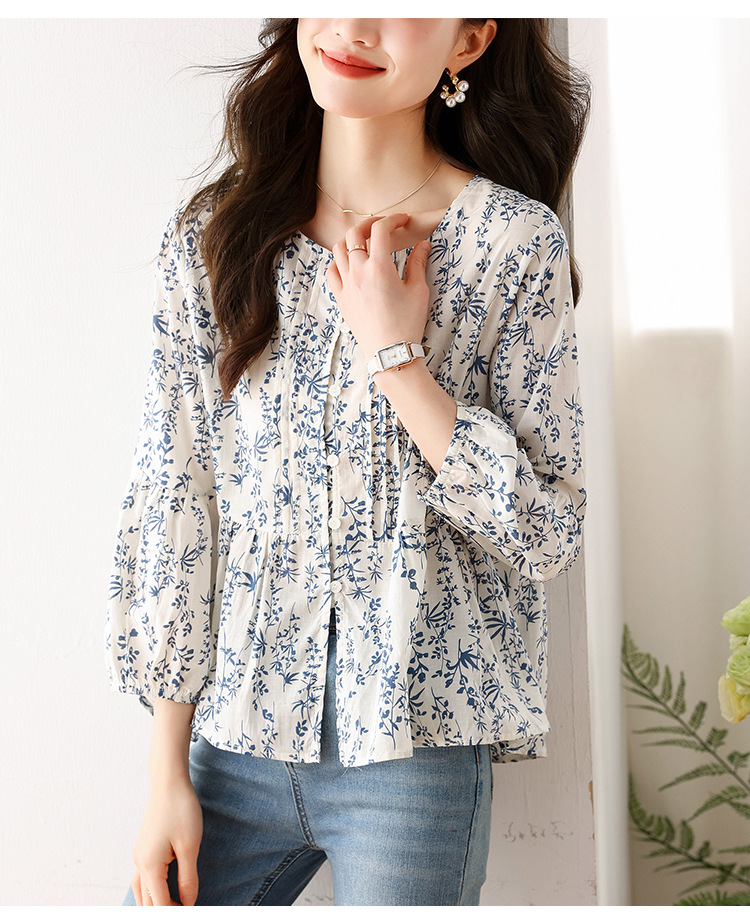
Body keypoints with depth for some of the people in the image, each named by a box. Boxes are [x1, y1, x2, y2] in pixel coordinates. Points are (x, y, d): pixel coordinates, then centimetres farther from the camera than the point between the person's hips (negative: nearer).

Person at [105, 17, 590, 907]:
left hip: (417, 749, -2)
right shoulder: (211, 234, 2)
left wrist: (396, 357, -15)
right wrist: (167, 773, 1)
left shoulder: (516, 242, -5)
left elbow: (548, 534, -6)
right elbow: (171, 503, 2)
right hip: (234, 738, 2)